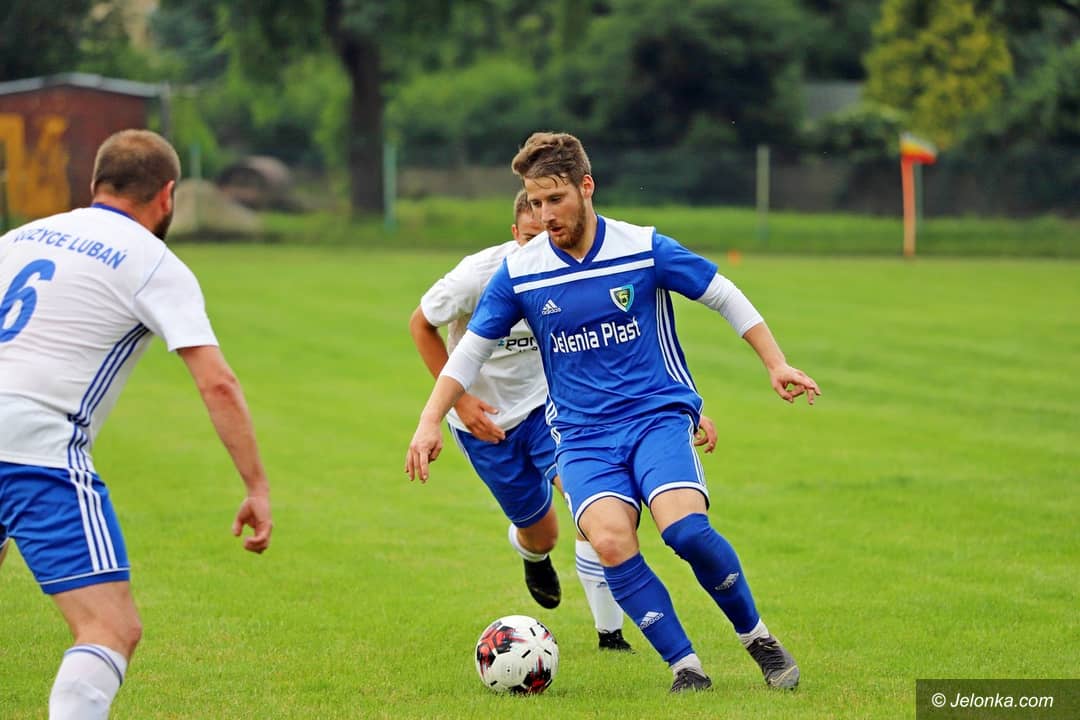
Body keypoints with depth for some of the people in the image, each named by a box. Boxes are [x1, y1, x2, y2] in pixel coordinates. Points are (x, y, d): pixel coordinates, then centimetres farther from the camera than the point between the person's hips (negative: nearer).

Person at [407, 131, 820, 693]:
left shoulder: (645, 249, -4)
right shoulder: (518, 273, 0)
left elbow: (726, 298, 7)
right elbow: (470, 351, 10)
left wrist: (776, 365, 4)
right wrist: (430, 423, 1)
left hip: (659, 415, -2)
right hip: (583, 433, 2)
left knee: (685, 528, -27)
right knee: (610, 541, -27)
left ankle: (758, 639, -3)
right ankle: (685, 667, -16)